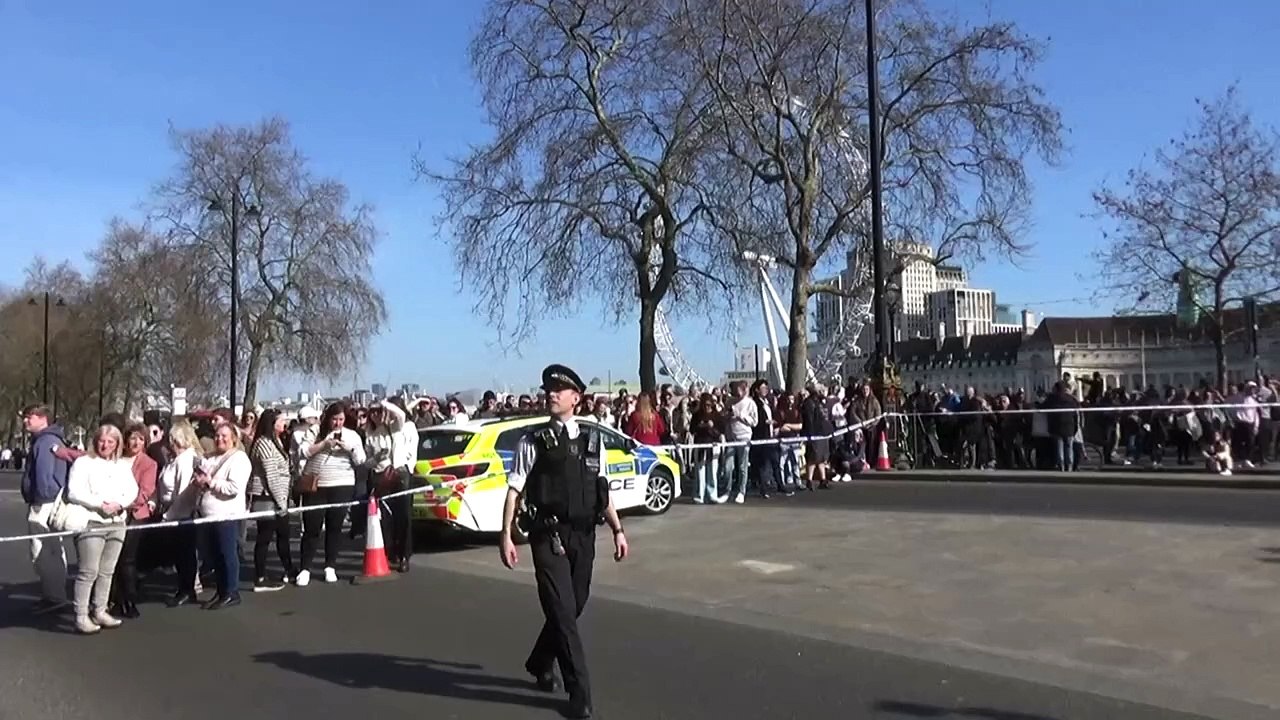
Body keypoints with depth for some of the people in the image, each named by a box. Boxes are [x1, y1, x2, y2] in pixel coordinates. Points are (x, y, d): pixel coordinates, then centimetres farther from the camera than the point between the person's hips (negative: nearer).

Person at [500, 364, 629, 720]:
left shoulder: (593, 441, 8)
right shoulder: (533, 442, -3)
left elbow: (603, 491, 13)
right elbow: (514, 490, -4)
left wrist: (617, 530, 7)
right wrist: (506, 534, -11)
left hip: (583, 536, 4)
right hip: (548, 537, -4)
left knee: (573, 608, 15)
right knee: (562, 612, -5)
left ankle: (540, 663, 41)